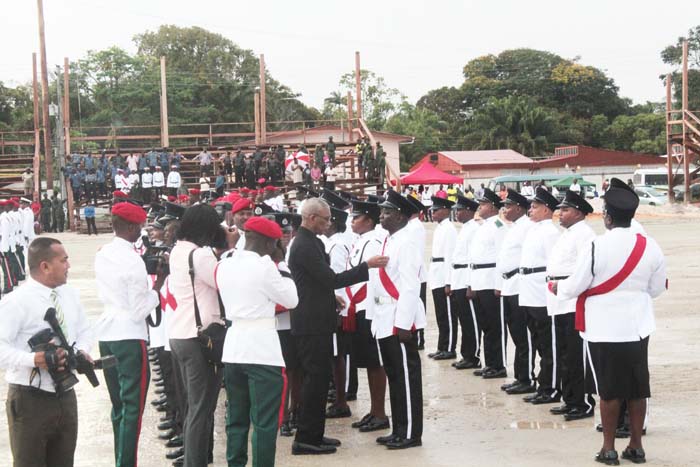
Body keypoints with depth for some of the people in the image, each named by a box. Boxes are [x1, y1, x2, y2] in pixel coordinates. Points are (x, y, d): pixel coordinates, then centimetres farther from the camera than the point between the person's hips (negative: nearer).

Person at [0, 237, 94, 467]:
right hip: (30, 400, -7)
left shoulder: (70, 295, 8)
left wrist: (82, 351, -2)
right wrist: (34, 360, -33)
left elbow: (84, 330, 19)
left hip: (66, 397, 7)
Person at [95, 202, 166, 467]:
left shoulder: (102, 254, 7)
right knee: (132, 409, -2)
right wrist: (158, 285, -4)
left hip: (107, 333, 8)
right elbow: (139, 311, -15)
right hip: (130, 337, -8)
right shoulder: (133, 260, -15)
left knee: (119, 405, 17)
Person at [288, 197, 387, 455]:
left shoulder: (311, 242, 13)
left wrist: (332, 297, 21)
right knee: (316, 378, -5)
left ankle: (313, 434, 21)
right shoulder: (305, 246, -19)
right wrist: (367, 265, -20)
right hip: (312, 324, -10)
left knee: (317, 378, 14)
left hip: (317, 320, 10)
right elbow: (332, 279, -22)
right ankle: (305, 439, 1)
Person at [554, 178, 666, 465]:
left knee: (608, 390, 5)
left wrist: (556, 288, 11)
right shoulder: (650, 247, -4)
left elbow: (575, 287, -10)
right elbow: (657, 288, 6)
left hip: (605, 329, -4)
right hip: (637, 327, 4)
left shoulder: (597, 246, -17)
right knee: (637, 388, 11)